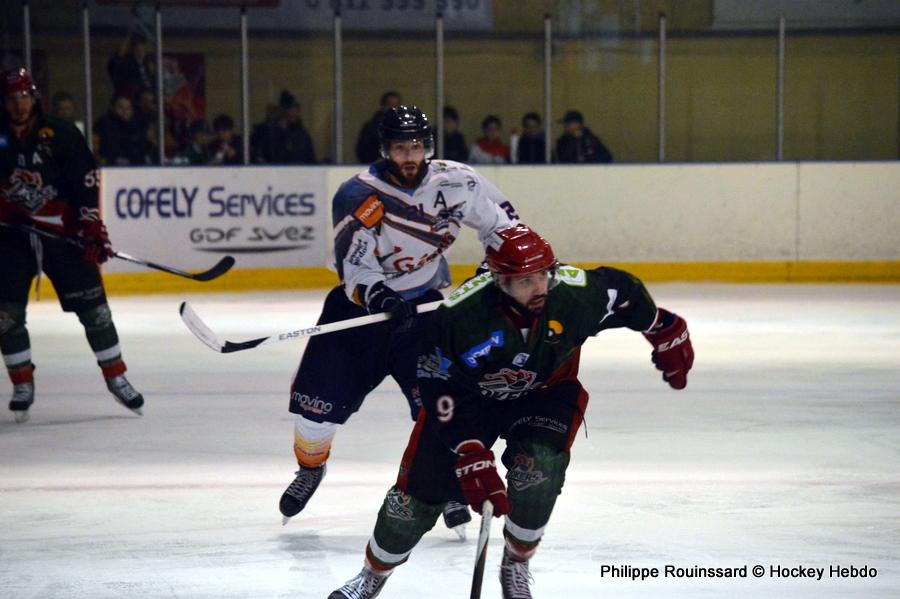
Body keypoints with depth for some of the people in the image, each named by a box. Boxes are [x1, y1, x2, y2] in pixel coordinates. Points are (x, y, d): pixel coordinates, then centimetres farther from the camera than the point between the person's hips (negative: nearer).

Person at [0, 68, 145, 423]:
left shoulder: (62, 135, -5)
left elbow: (87, 181, -6)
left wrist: (91, 228, -12)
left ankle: (116, 377, 9)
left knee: (92, 305, -3)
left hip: (61, 232, -1)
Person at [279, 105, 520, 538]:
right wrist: (380, 298, -38)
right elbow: (355, 270, -21)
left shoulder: (453, 181, -12)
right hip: (361, 304, 0)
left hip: (424, 305, 0)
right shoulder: (356, 197, -18)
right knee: (317, 400, 0)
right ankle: (310, 469, 31)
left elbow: (498, 214, 5)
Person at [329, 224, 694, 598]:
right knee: (421, 489, -2)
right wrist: (472, 458, -32)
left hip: (545, 393, 1)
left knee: (538, 468, -25)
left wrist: (666, 335, 8)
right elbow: (446, 396, -28)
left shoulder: (577, 293, -29)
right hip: (470, 395, -1)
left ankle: (516, 567, 0)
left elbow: (625, 292, -7)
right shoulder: (460, 316, -35)